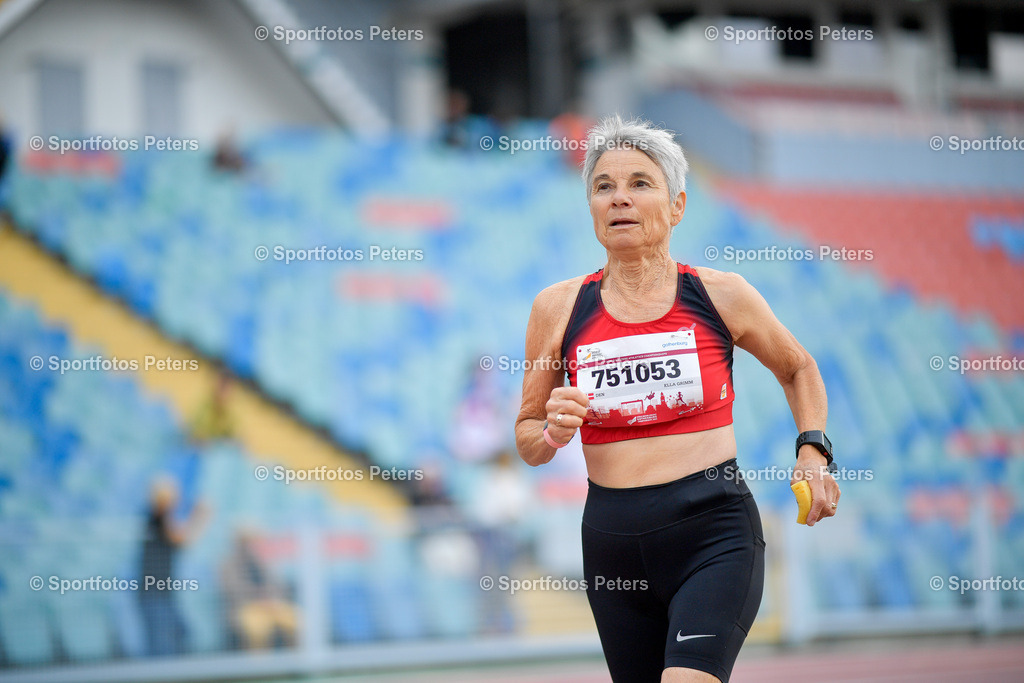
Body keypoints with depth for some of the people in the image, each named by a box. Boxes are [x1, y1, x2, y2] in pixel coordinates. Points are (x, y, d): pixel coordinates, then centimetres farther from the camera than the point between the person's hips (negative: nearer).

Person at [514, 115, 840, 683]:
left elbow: (798, 369, 20)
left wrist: (812, 450, 5)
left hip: (715, 533, -3)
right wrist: (553, 433, -9)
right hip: (612, 541, 3)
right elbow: (526, 440, 13)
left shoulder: (720, 295, 1)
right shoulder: (558, 308, 3)